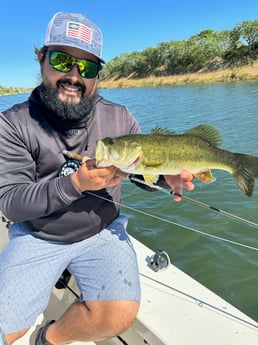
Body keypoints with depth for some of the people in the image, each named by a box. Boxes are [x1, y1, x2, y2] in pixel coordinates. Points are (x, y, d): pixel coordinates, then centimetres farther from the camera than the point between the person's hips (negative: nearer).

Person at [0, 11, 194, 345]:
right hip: (36, 237, 0)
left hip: (102, 233, 2)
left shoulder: (120, 117, -4)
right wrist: (75, 184, -28)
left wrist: (167, 176, -20)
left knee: (120, 314, -19)